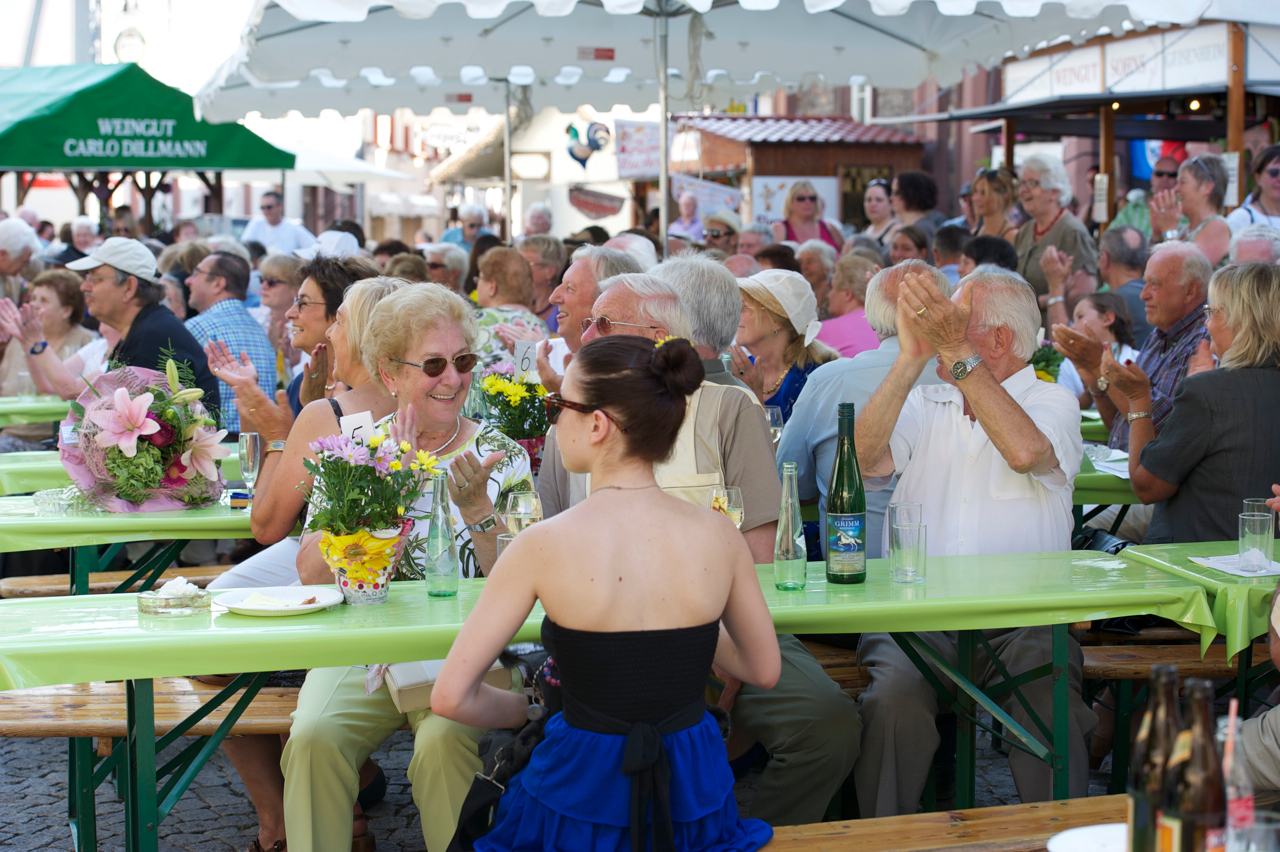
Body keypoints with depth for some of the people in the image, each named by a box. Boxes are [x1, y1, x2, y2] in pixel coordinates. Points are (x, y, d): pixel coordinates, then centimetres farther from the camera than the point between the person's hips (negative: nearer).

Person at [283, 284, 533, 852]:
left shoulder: (499, 454, 5)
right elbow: (311, 574, -5)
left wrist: (475, 505, -18)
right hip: (362, 650, 1)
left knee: (444, 742, -32)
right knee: (314, 737, -27)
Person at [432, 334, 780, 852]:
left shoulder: (543, 546, -17)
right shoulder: (719, 536, -9)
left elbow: (450, 697, -14)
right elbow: (764, 671, 6)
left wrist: (524, 710, 5)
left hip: (584, 801, -4)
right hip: (696, 797, 4)